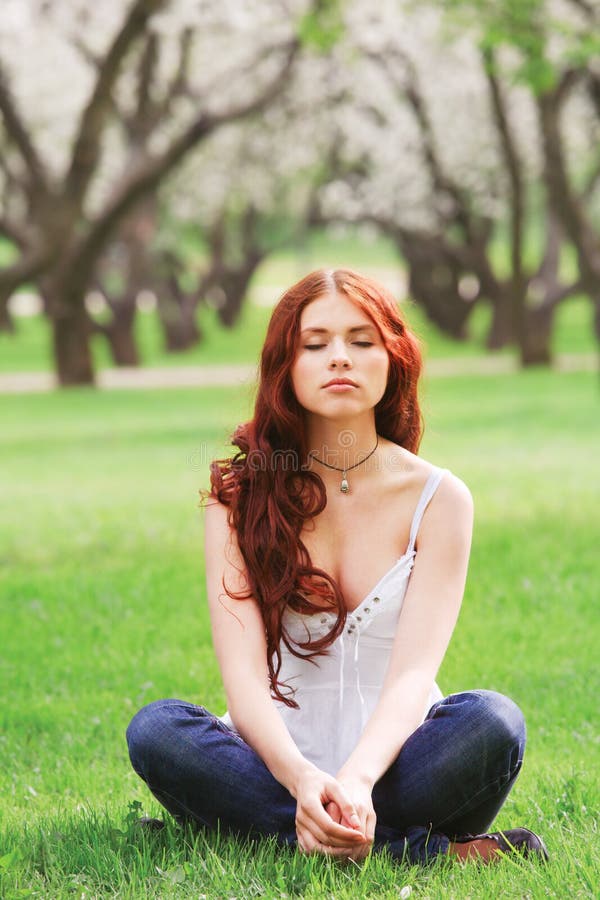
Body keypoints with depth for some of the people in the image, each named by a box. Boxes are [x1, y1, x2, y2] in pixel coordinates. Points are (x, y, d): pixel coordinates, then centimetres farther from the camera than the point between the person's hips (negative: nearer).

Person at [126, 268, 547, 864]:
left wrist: (356, 781, -34)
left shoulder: (437, 498, 0)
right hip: (275, 765, 1)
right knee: (156, 730, -30)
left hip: (391, 760, -1)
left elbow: (414, 672, -13)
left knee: (492, 722, -30)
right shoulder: (239, 496, 0)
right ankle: (432, 849, -29)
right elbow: (243, 674, -12)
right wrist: (304, 781, -33)